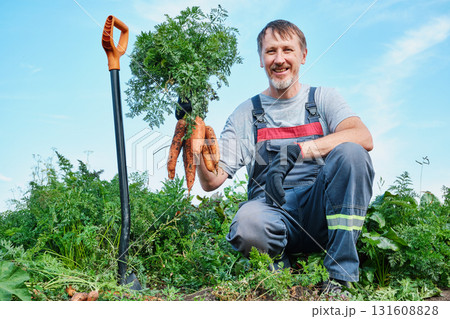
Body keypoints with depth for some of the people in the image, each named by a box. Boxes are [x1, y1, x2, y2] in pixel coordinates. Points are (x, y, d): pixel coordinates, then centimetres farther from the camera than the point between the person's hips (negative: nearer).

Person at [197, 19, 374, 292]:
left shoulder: (323, 99, 11)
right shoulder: (245, 114, 12)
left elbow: (364, 138, -12)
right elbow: (211, 181, 6)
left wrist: (294, 151, -24)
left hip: (319, 208, 1)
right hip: (272, 209, -1)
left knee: (350, 152, -26)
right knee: (247, 223, -36)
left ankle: (342, 276, -20)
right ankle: (283, 268, -2)